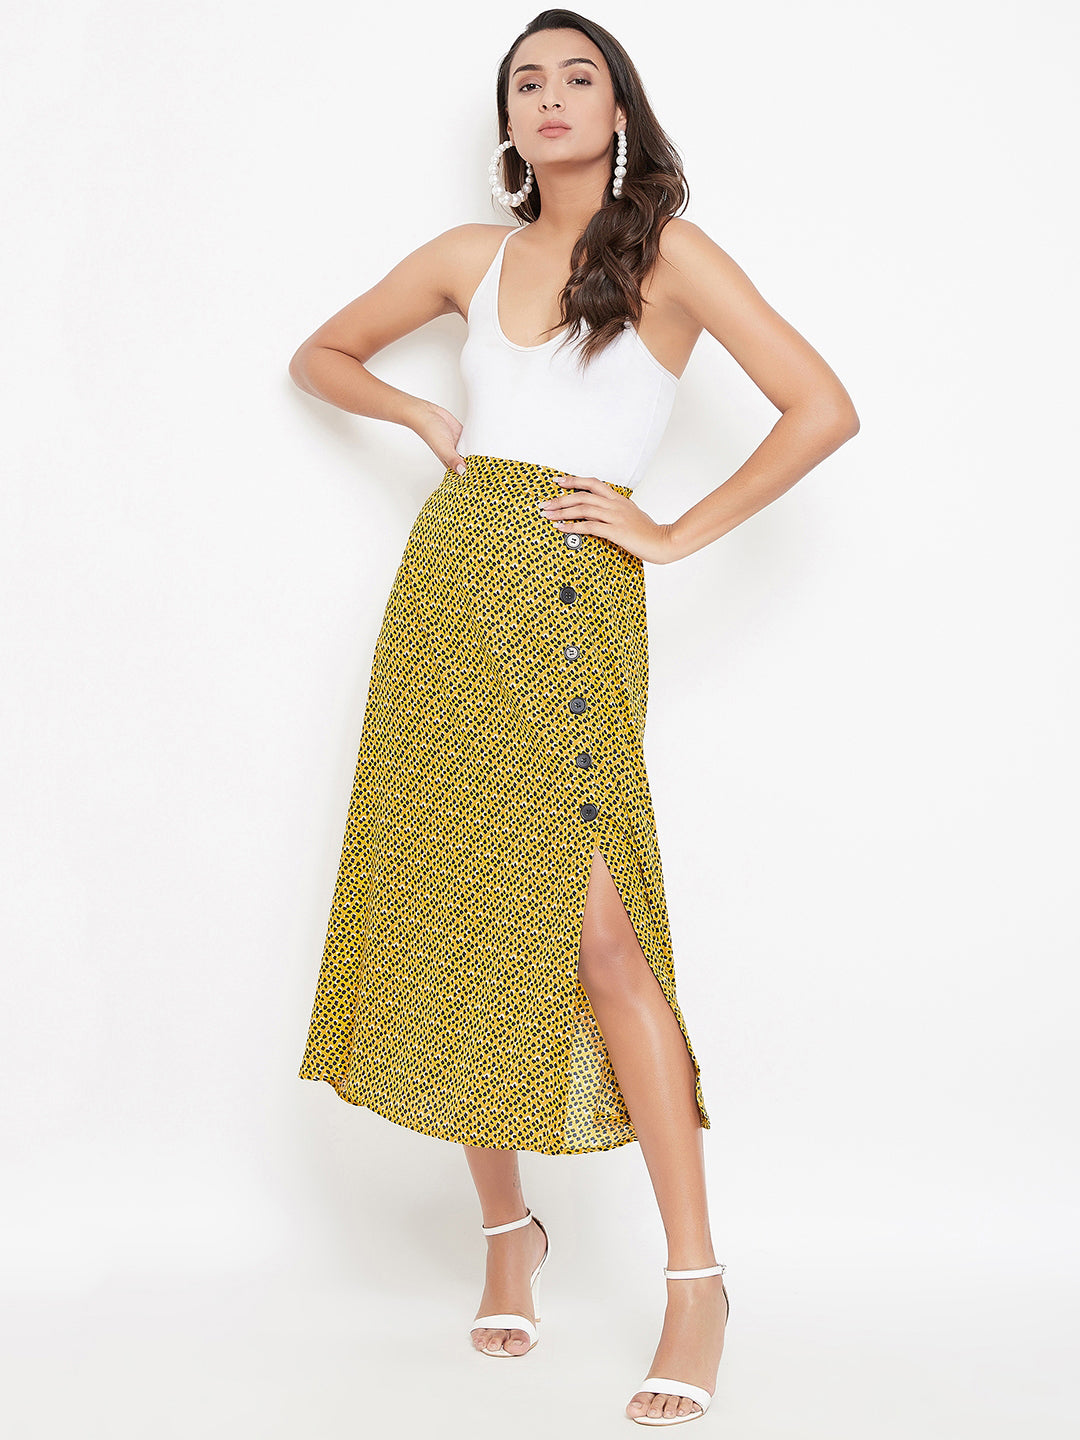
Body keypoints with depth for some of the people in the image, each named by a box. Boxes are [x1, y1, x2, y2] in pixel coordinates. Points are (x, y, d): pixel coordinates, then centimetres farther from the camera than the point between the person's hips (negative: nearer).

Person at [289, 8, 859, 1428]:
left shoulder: (669, 253, 3)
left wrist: (678, 534, -5)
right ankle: (505, 1228, 19)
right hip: (449, 587, 5)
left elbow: (823, 410, -5)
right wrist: (426, 416, 10)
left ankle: (696, 1278, -6)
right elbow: (319, 355, 28)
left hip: (573, 602, -4)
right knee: (456, 914, 3)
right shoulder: (472, 255, 15)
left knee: (592, 924, -14)